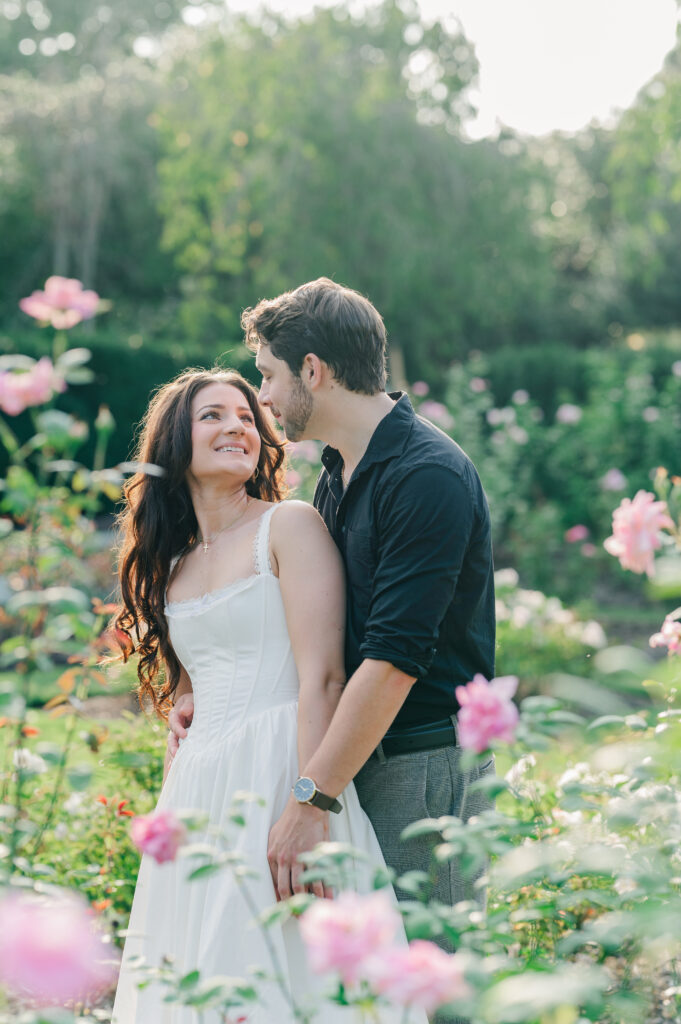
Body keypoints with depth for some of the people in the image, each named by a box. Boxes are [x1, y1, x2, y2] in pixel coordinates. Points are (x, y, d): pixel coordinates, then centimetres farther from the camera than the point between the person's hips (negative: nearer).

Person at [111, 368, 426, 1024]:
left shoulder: (290, 527, -3)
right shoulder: (171, 566, 17)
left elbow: (322, 678, -13)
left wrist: (311, 811, -22)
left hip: (280, 771, -6)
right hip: (198, 792, 6)